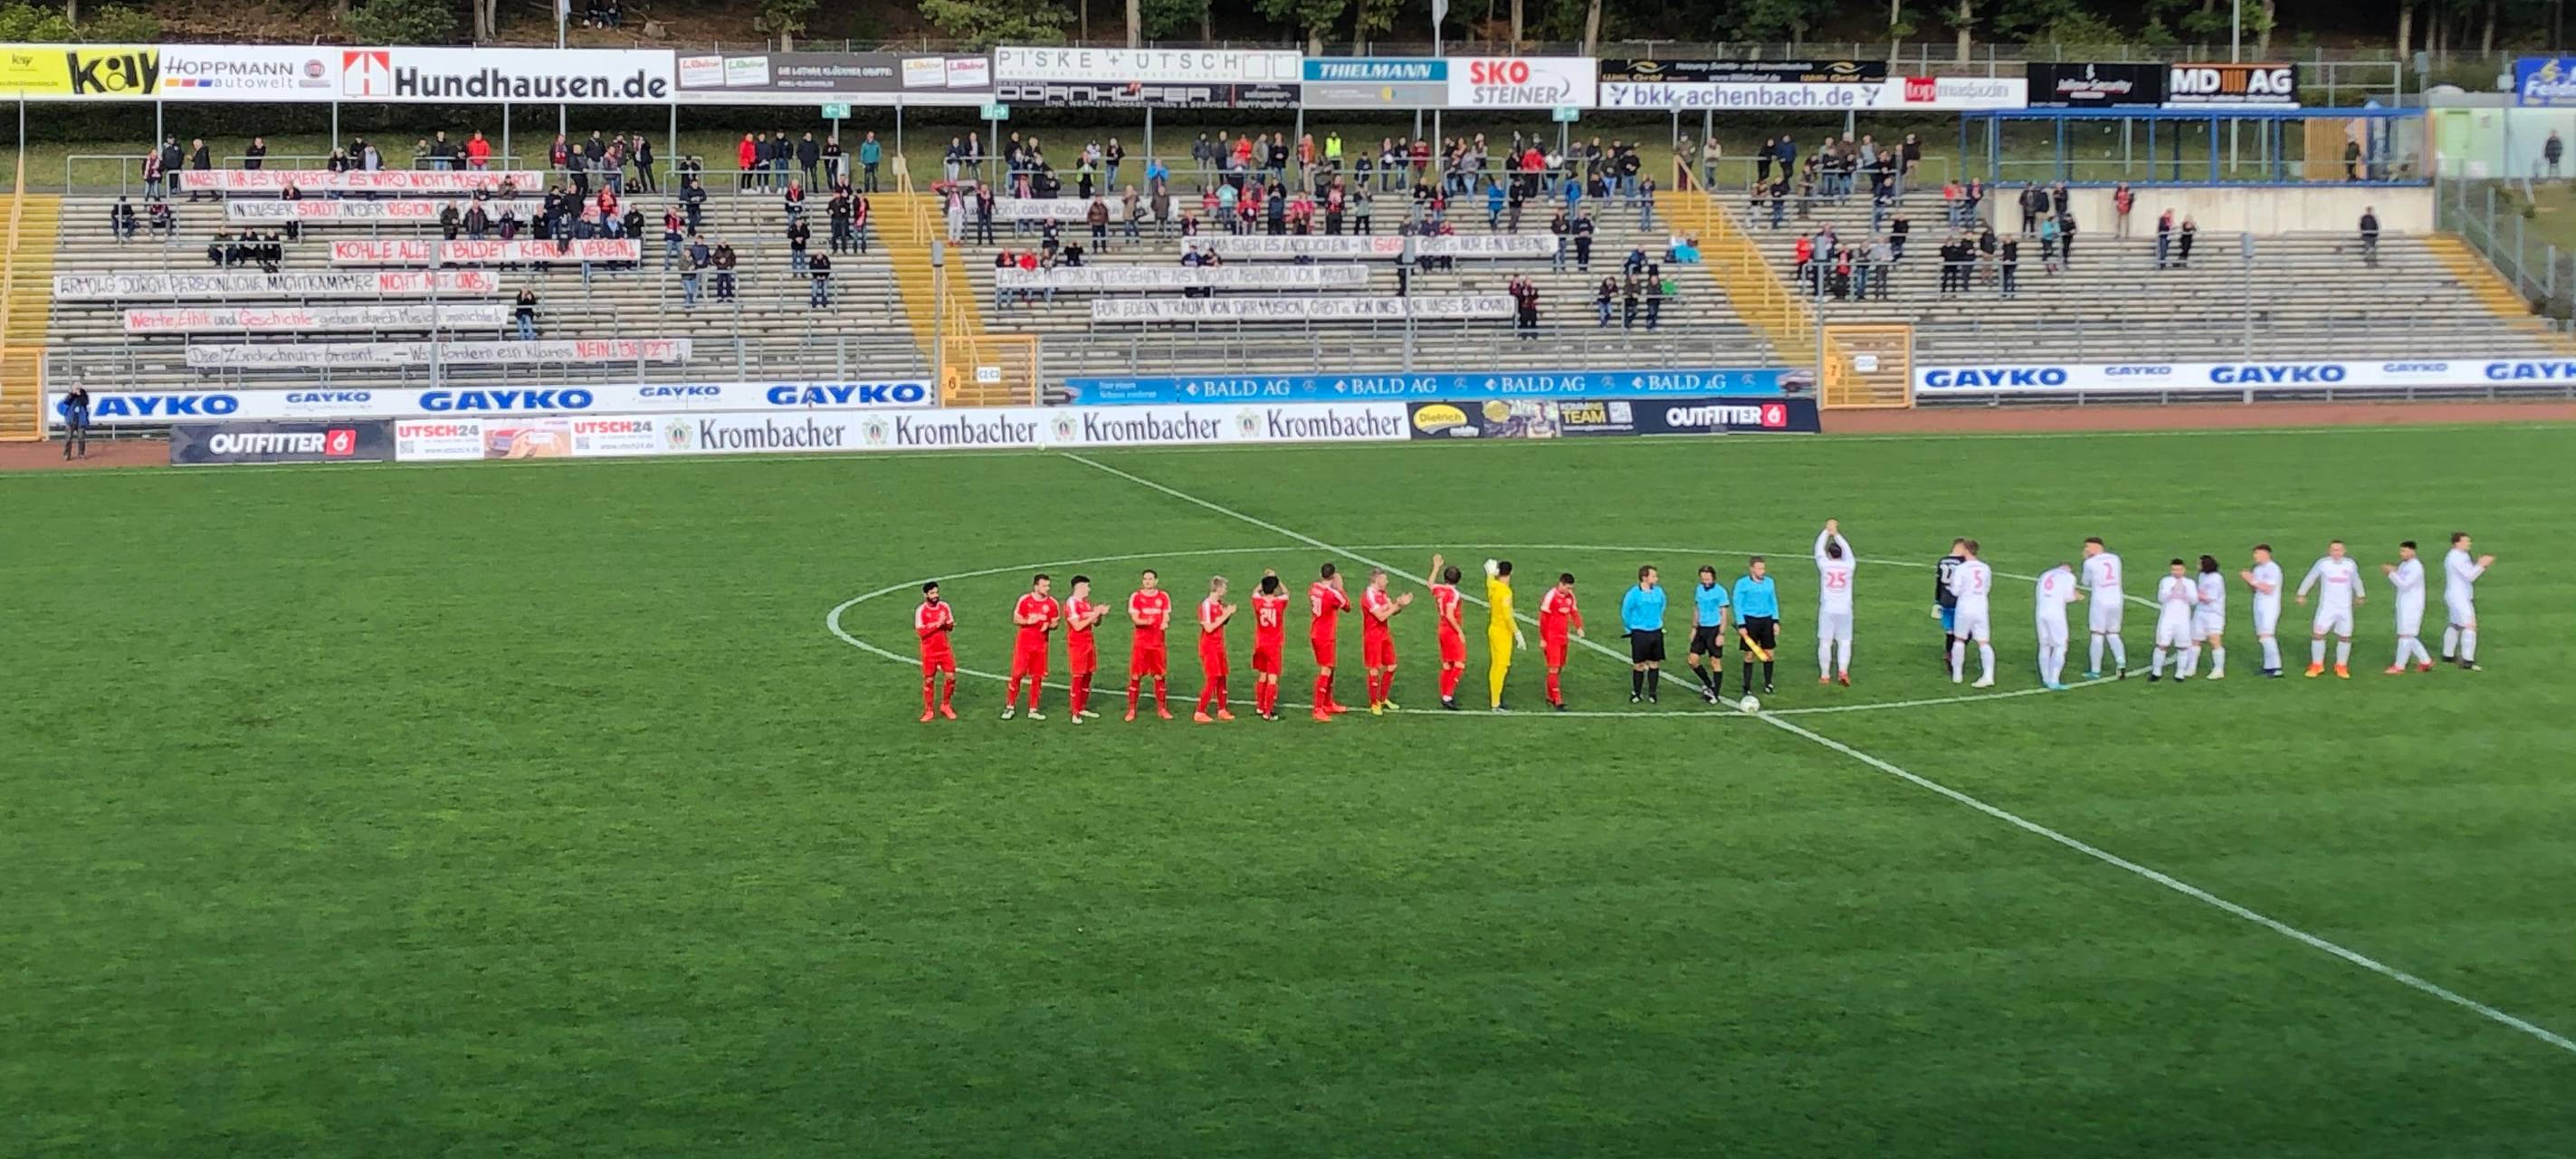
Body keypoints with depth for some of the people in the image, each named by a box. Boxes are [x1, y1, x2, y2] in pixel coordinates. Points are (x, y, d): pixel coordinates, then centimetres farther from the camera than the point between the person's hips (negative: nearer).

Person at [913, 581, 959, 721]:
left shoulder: (944, 607, 0)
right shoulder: (920, 611, -11)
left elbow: (951, 628, 6)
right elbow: (920, 632, -19)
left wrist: (948, 625, -17)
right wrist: (937, 624, -25)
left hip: (945, 649, 3)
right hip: (929, 651, -3)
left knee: (951, 677, -1)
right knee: (929, 680, 3)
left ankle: (945, 706, 17)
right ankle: (929, 710, 16)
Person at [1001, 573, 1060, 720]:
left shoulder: (1052, 603, 1)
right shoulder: (1025, 599, -4)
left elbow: (1055, 623, 9)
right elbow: (1015, 619, 1)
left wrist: (1048, 626, -13)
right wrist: (1028, 621, -17)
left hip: (1041, 645, 2)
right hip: (1024, 643, -2)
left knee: (1037, 677, 3)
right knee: (1017, 674, -4)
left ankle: (1033, 709, 11)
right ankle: (1010, 706, 9)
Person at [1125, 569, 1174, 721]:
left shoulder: (1164, 597, 6)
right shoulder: (1136, 597, -1)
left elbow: (1166, 616, 4)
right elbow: (1134, 619, -8)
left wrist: (1165, 623, -20)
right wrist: (1146, 622, -29)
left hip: (1158, 642, 2)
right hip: (1140, 642, -2)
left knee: (1159, 675, 6)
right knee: (1135, 676, -2)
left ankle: (1161, 708, 15)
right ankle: (1131, 710, 4)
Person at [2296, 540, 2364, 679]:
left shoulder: (2350, 564, 2)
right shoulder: (2322, 563, -6)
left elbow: (2356, 580, 20)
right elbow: (2310, 578, 6)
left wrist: (2360, 595, 29)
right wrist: (2302, 594, 9)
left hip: (2345, 608, 2)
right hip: (2326, 606, -2)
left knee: (2345, 637, 4)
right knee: (2317, 634, -8)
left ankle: (2341, 667, 19)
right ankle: (2317, 666, 5)